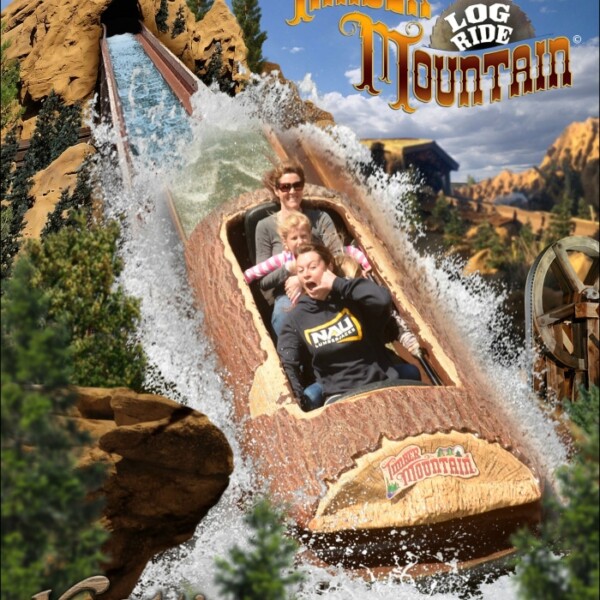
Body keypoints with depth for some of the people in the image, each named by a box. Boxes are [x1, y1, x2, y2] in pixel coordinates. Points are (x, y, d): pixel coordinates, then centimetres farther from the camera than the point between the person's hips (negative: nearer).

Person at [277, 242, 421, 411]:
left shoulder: (351, 297, 2)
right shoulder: (296, 318, 7)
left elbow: (382, 299, -19)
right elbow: (287, 364, -1)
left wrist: (338, 284, -10)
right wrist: (297, 400, -18)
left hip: (382, 382, 0)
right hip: (339, 394, 0)